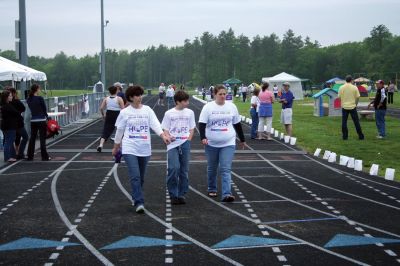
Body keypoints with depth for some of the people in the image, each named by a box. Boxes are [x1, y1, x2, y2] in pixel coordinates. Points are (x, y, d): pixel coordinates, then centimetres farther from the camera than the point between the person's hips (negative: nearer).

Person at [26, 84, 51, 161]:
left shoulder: (29, 100, 5)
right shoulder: (40, 98, -12)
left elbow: (31, 109, 7)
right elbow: (44, 109, -5)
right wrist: (47, 116, 11)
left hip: (33, 121, 5)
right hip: (41, 120, -5)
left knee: (32, 139, 11)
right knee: (42, 139, 0)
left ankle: (30, 156, 14)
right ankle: (45, 156, 3)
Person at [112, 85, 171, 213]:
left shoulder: (147, 110, 3)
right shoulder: (124, 112, 0)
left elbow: (155, 124, -9)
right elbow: (119, 130, 9)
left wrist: (163, 135, -26)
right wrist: (116, 147, 16)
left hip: (145, 149, 2)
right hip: (130, 149, -2)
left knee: (141, 177, 13)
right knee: (135, 176, -14)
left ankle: (136, 198, 32)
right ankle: (139, 203, -14)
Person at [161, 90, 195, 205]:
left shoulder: (190, 112, 9)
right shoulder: (169, 113, 3)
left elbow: (192, 128, 13)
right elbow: (165, 129, 5)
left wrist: (188, 139, -1)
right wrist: (168, 137, -14)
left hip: (185, 144, 3)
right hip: (173, 144, -2)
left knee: (184, 170, 4)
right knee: (174, 168, -15)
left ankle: (181, 194, 14)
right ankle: (173, 195, -2)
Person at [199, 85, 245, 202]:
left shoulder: (231, 106, 3)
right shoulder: (208, 107, -5)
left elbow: (237, 124, 12)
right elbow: (202, 124, -9)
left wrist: (242, 139, 17)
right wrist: (203, 137, -25)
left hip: (228, 144, 0)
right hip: (211, 144, 0)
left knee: (226, 169, -10)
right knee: (212, 168, 15)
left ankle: (226, 194, -16)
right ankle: (212, 189, 35)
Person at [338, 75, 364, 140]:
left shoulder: (341, 88, -2)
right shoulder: (354, 87, -5)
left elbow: (339, 97, 1)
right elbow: (357, 97, -2)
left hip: (344, 107, 1)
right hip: (352, 107, 0)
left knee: (344, 122, 6)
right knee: (356, 122, 6)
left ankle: (345, 136, 6)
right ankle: (360, 136, 10)